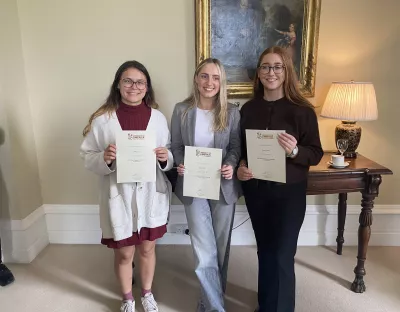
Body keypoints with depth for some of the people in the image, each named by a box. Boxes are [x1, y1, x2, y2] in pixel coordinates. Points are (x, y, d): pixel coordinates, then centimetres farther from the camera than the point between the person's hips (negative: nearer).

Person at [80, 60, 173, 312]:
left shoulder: (158, 117, 0)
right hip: (119, 196, -1)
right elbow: (88, 159, -3)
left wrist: (165, 157, -16)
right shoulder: (102, 119, -7)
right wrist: (105, 158, -23)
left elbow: (170, 158, 6)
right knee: (124, 253, 15)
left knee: (147, 248, 18)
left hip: (150, 195, 2)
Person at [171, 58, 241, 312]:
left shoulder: (232, 112, -2)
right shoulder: (182, 110, -2)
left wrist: (231, 165, -19)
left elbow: (236, 147, 1)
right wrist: (181, 165, -17)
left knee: (220, 247, 14)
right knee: (204, 251, -2)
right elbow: (176, 146, 3)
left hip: (224, 186, 1)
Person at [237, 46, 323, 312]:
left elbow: (316, 154, -7)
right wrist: (240, 167, -9)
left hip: (289, 192, -3)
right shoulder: (249, 109, 1)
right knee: (265, 250, 18)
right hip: (255, 190, 4)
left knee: (281, 256, 1)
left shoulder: (302, 110, -9)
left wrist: (294, 151, -27)